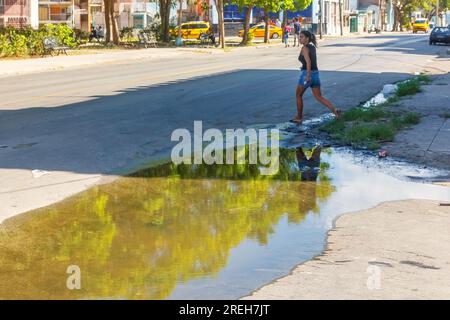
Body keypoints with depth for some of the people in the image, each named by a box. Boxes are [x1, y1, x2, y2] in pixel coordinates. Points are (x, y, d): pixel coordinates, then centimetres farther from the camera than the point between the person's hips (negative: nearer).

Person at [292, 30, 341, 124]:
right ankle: (335, 110, -11)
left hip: (307, 74, -7)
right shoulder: (313, 47, 13)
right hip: (316, 74, 7)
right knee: (319, 97, 7)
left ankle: (299, 117, 20)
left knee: (298, 95, 13)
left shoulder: (304, 48, -12)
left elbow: (308, 62, -25)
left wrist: (308, 76, -28)